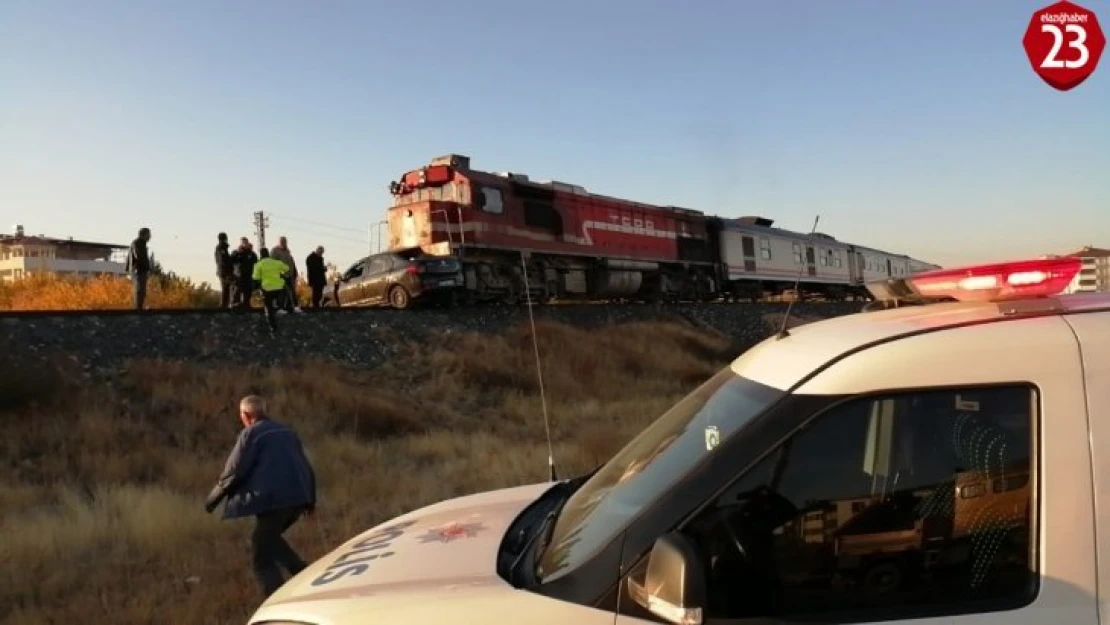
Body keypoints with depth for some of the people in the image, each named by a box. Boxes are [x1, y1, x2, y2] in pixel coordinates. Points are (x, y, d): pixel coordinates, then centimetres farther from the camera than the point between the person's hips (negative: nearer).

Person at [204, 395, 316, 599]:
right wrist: (310, 500, 31)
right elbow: (306, 467, 21)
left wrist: (212, 499, 11)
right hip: (298, 498, 7)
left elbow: (233, 472, -4)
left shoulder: (250, 434, -3)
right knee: (269, 538, 29)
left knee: (261, 558, 4)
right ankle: (304, 573, 18)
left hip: (273, 500, -7)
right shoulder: (287, 432, 17)